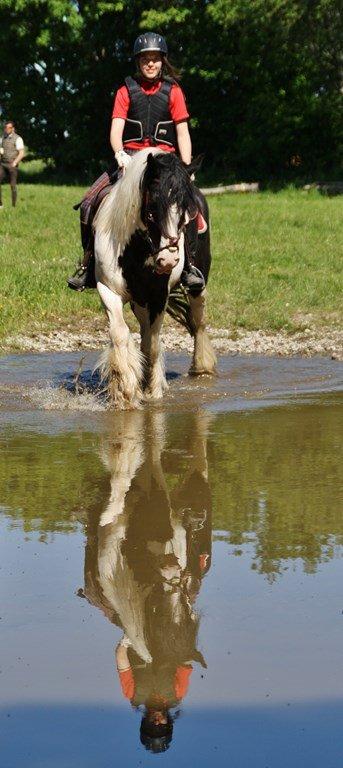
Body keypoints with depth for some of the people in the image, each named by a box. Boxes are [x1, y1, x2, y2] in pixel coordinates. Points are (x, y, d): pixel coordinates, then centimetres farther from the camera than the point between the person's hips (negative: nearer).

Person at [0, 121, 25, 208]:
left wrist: (14, 163, -26)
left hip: (12, 165, -5)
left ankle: (14, 206, 5)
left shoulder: (17, 139, -9)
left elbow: (21, 154, -14)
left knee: (13, 186, -2)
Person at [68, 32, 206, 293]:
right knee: (91, 201, -17)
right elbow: (116, 128, -4)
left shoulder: (173, 92, 7)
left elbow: (182, 133, 3)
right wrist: (120, 153, -25)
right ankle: (88, 264, -2)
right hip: (130, 158, 1)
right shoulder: (126, 92, 7)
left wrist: (186, 169, -10)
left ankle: (188, 265, -18)